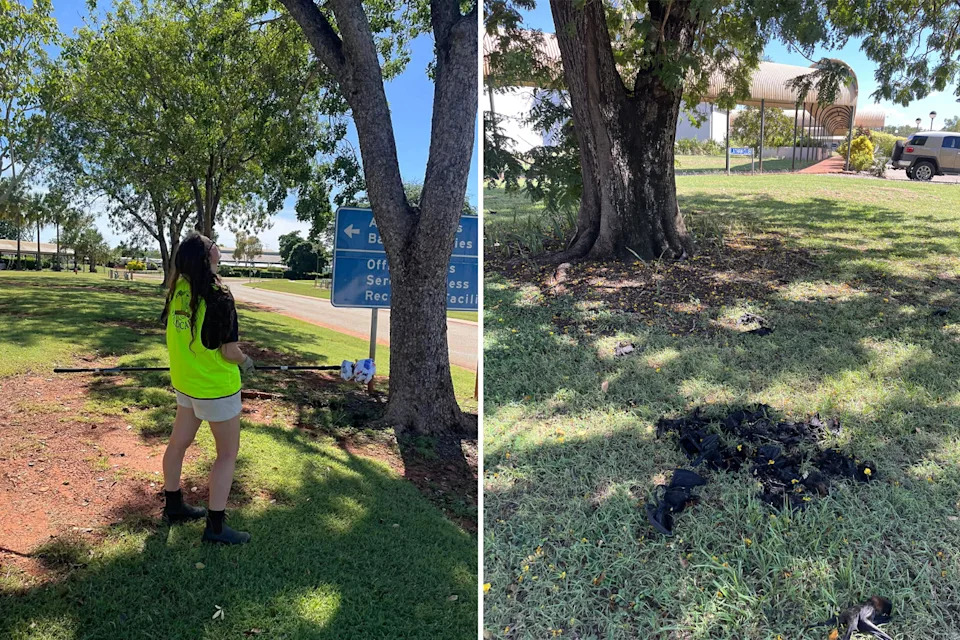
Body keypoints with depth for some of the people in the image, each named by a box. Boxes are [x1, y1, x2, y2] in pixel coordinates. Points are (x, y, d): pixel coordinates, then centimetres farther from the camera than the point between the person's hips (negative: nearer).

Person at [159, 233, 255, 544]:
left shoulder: (177, 290, -3)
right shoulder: (218, 297, -24)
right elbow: (229, 352, -21)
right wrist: (245, 361, -2)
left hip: (184, 381, 8)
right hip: (217, 386, -7)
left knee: (178, 443, 21)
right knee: (228, 453, 6)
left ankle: (173, 506, 40)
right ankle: (215, 526, 12)